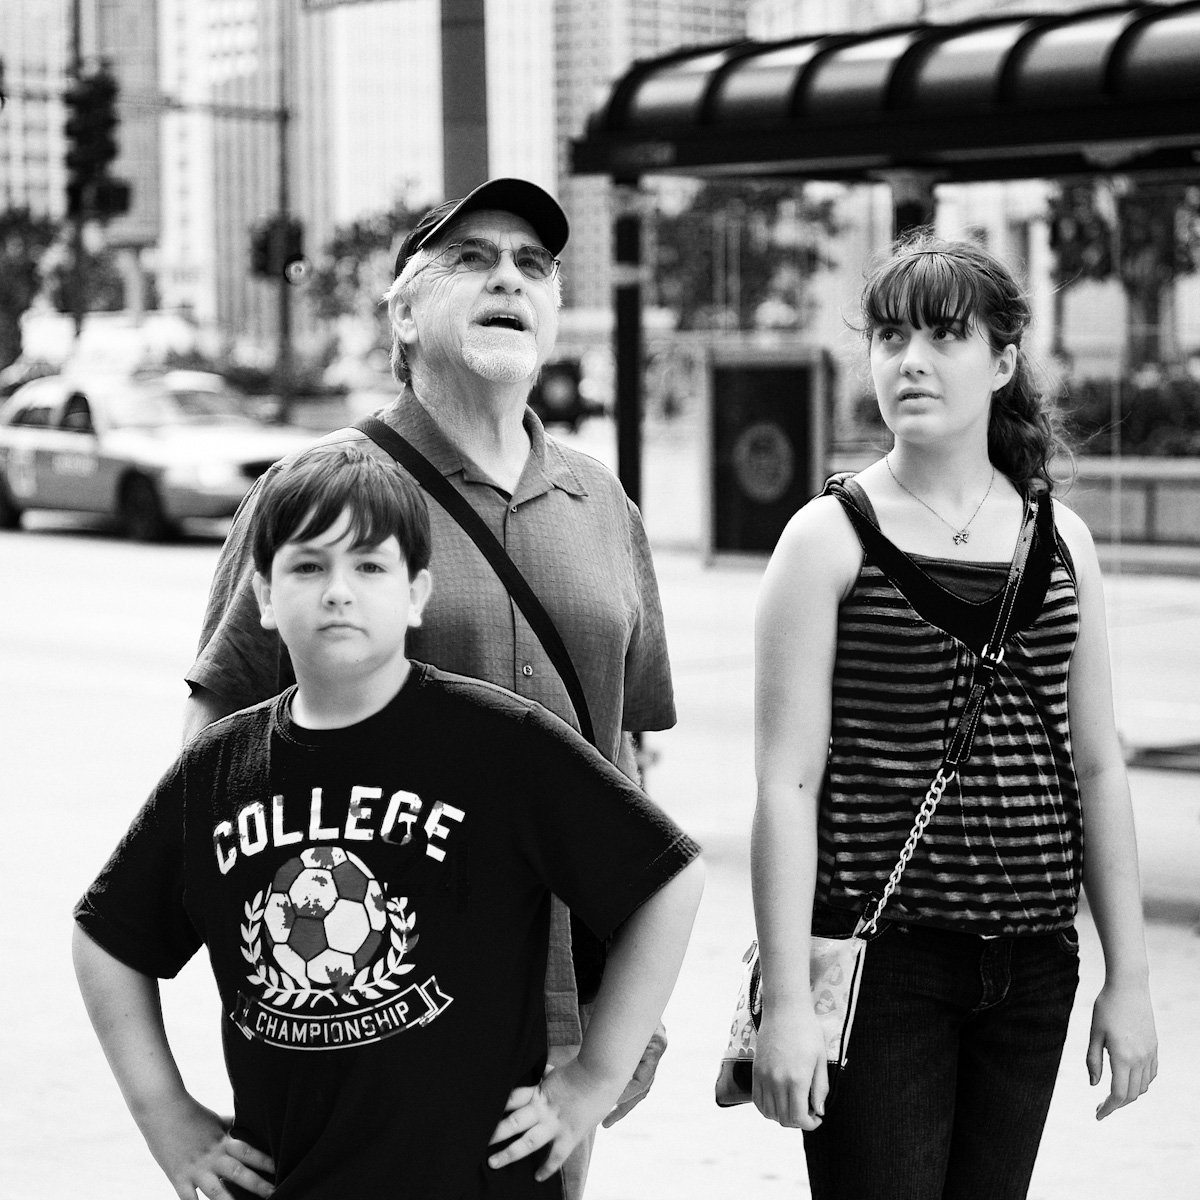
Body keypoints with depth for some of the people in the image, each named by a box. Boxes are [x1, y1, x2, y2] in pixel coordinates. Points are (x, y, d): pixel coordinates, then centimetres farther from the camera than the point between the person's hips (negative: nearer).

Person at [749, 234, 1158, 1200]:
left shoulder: (1060, 541, 8)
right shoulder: (832, 539, -4)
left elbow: (1097, 768, 10)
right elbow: (788, 783, -7)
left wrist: (1129, 978, 7)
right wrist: (788, 1001, -13)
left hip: (1031, 966, 4)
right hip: (880, 962, -4)